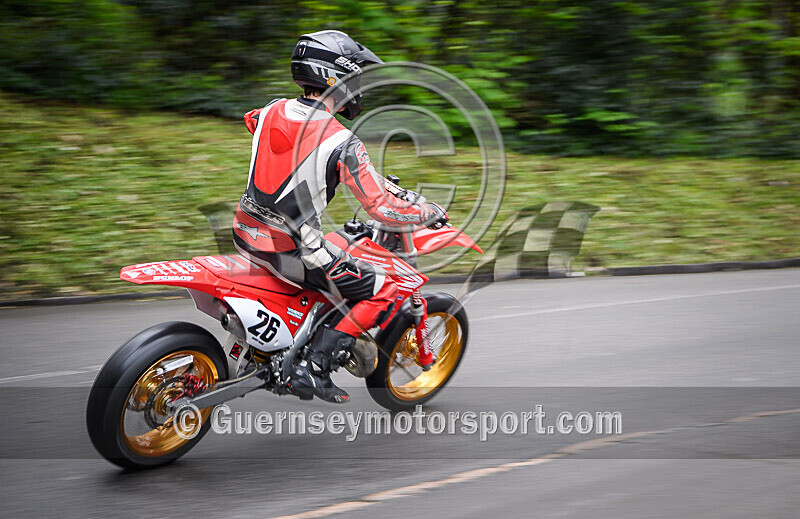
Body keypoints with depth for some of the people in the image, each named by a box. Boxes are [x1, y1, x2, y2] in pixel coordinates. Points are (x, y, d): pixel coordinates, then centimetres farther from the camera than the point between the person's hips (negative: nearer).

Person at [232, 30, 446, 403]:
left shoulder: (273, 112, 3)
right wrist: (431, 213, 5)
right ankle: (313, 365, -4)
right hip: (288, 248, -8)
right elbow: (382, 209, -14)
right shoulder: (341, 142, -16)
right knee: (384, 291, 3)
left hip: (246, 232, 8)